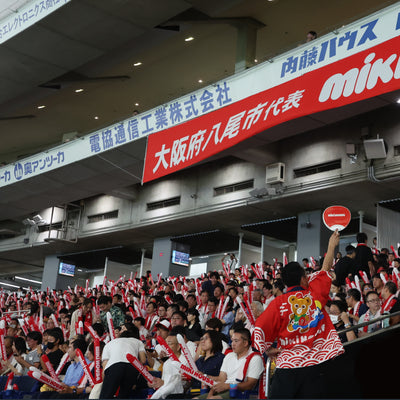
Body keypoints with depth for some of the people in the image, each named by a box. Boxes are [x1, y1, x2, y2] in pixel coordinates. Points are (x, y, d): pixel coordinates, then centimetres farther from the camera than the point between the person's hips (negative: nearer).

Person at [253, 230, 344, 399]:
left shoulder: (278, 303, -3)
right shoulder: (315, 295, 2)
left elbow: (259, 331, -8)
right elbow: (325, 269, 19)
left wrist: (268, 350, 9)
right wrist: (332, 245, 34)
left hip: (287, 364, -1)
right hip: (315, 365, 1)